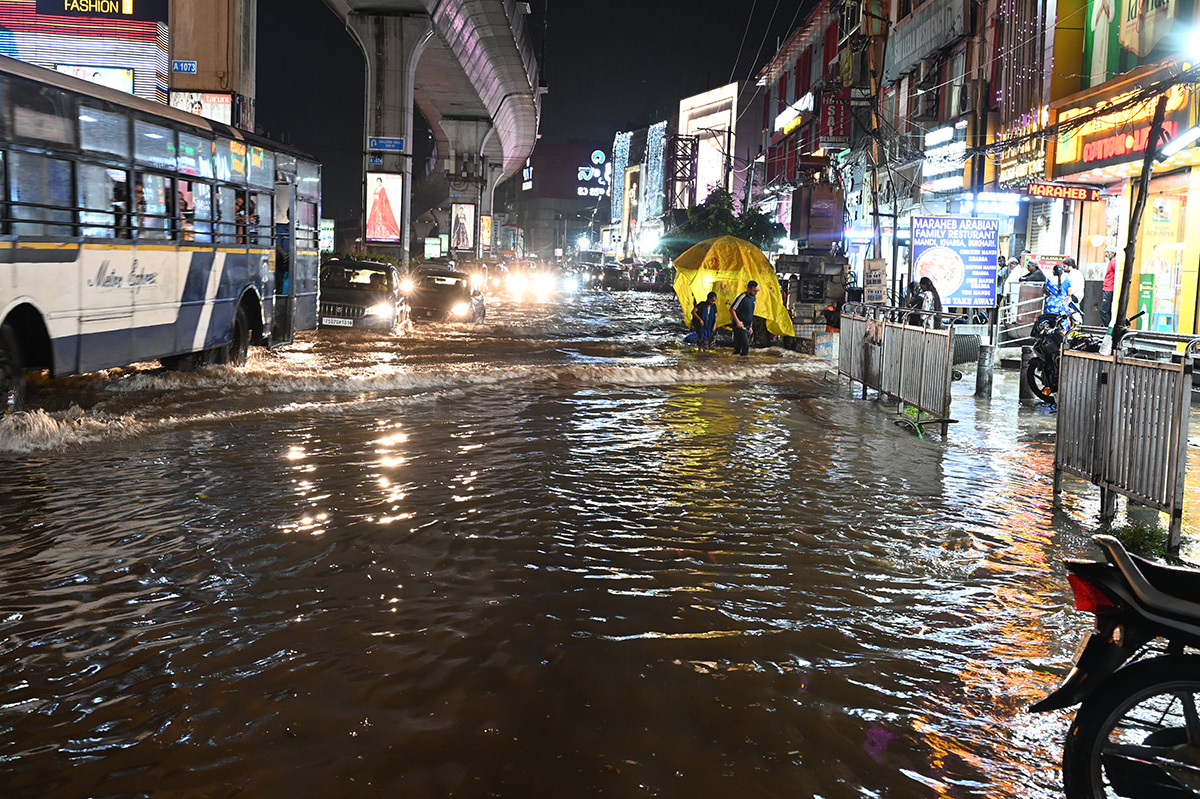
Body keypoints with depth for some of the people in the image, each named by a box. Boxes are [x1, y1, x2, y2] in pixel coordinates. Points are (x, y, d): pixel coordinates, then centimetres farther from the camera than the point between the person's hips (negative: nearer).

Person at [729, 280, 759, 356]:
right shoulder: (742, 297, -15)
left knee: (738, 347, 10)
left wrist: (750, 326, 21)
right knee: (745, 346, -15)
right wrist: (737, 321, -20)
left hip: (747, 327, 8)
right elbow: (732, 309, -14)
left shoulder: (753, 297, 12)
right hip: (740, 326, -8)